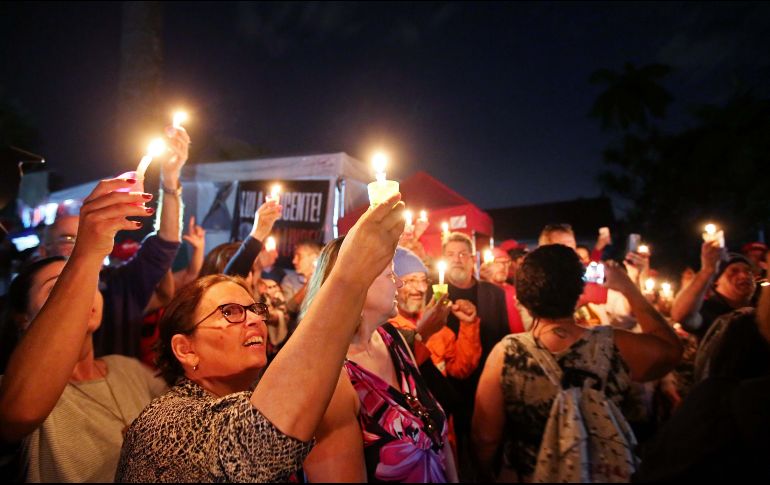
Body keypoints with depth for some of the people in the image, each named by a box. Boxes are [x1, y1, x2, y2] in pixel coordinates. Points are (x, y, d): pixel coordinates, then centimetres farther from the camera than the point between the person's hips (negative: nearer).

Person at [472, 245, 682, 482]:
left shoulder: (506, 353, -25)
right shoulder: (614, 347, -22)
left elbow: (485, 438, -17)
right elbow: (671, 347, -1)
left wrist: (487, 476, 3)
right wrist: (628, 288, 3)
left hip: (526, 476, -1)